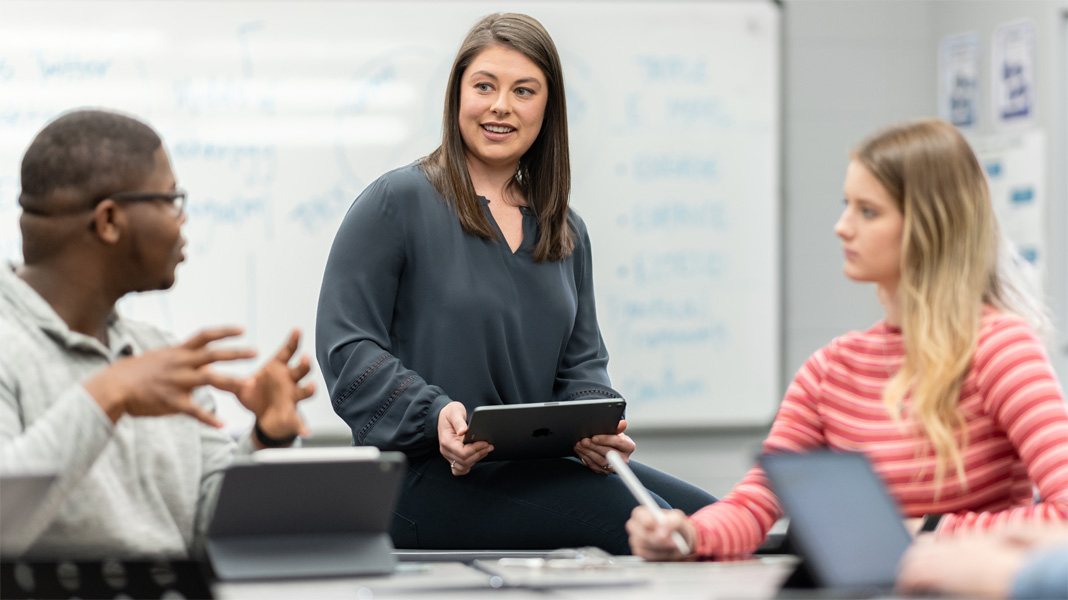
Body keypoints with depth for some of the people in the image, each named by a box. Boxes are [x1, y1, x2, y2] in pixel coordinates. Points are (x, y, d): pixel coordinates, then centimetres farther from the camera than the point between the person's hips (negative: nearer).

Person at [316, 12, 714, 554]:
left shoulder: (567, 232, 19)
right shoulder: (397, 201, 0)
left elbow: (582, 362, 18)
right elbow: (347, 346, -6)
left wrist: (596, 425, -6)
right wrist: (436, 415, -22)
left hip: (536, 466, 6)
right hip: (426, 478, -6)